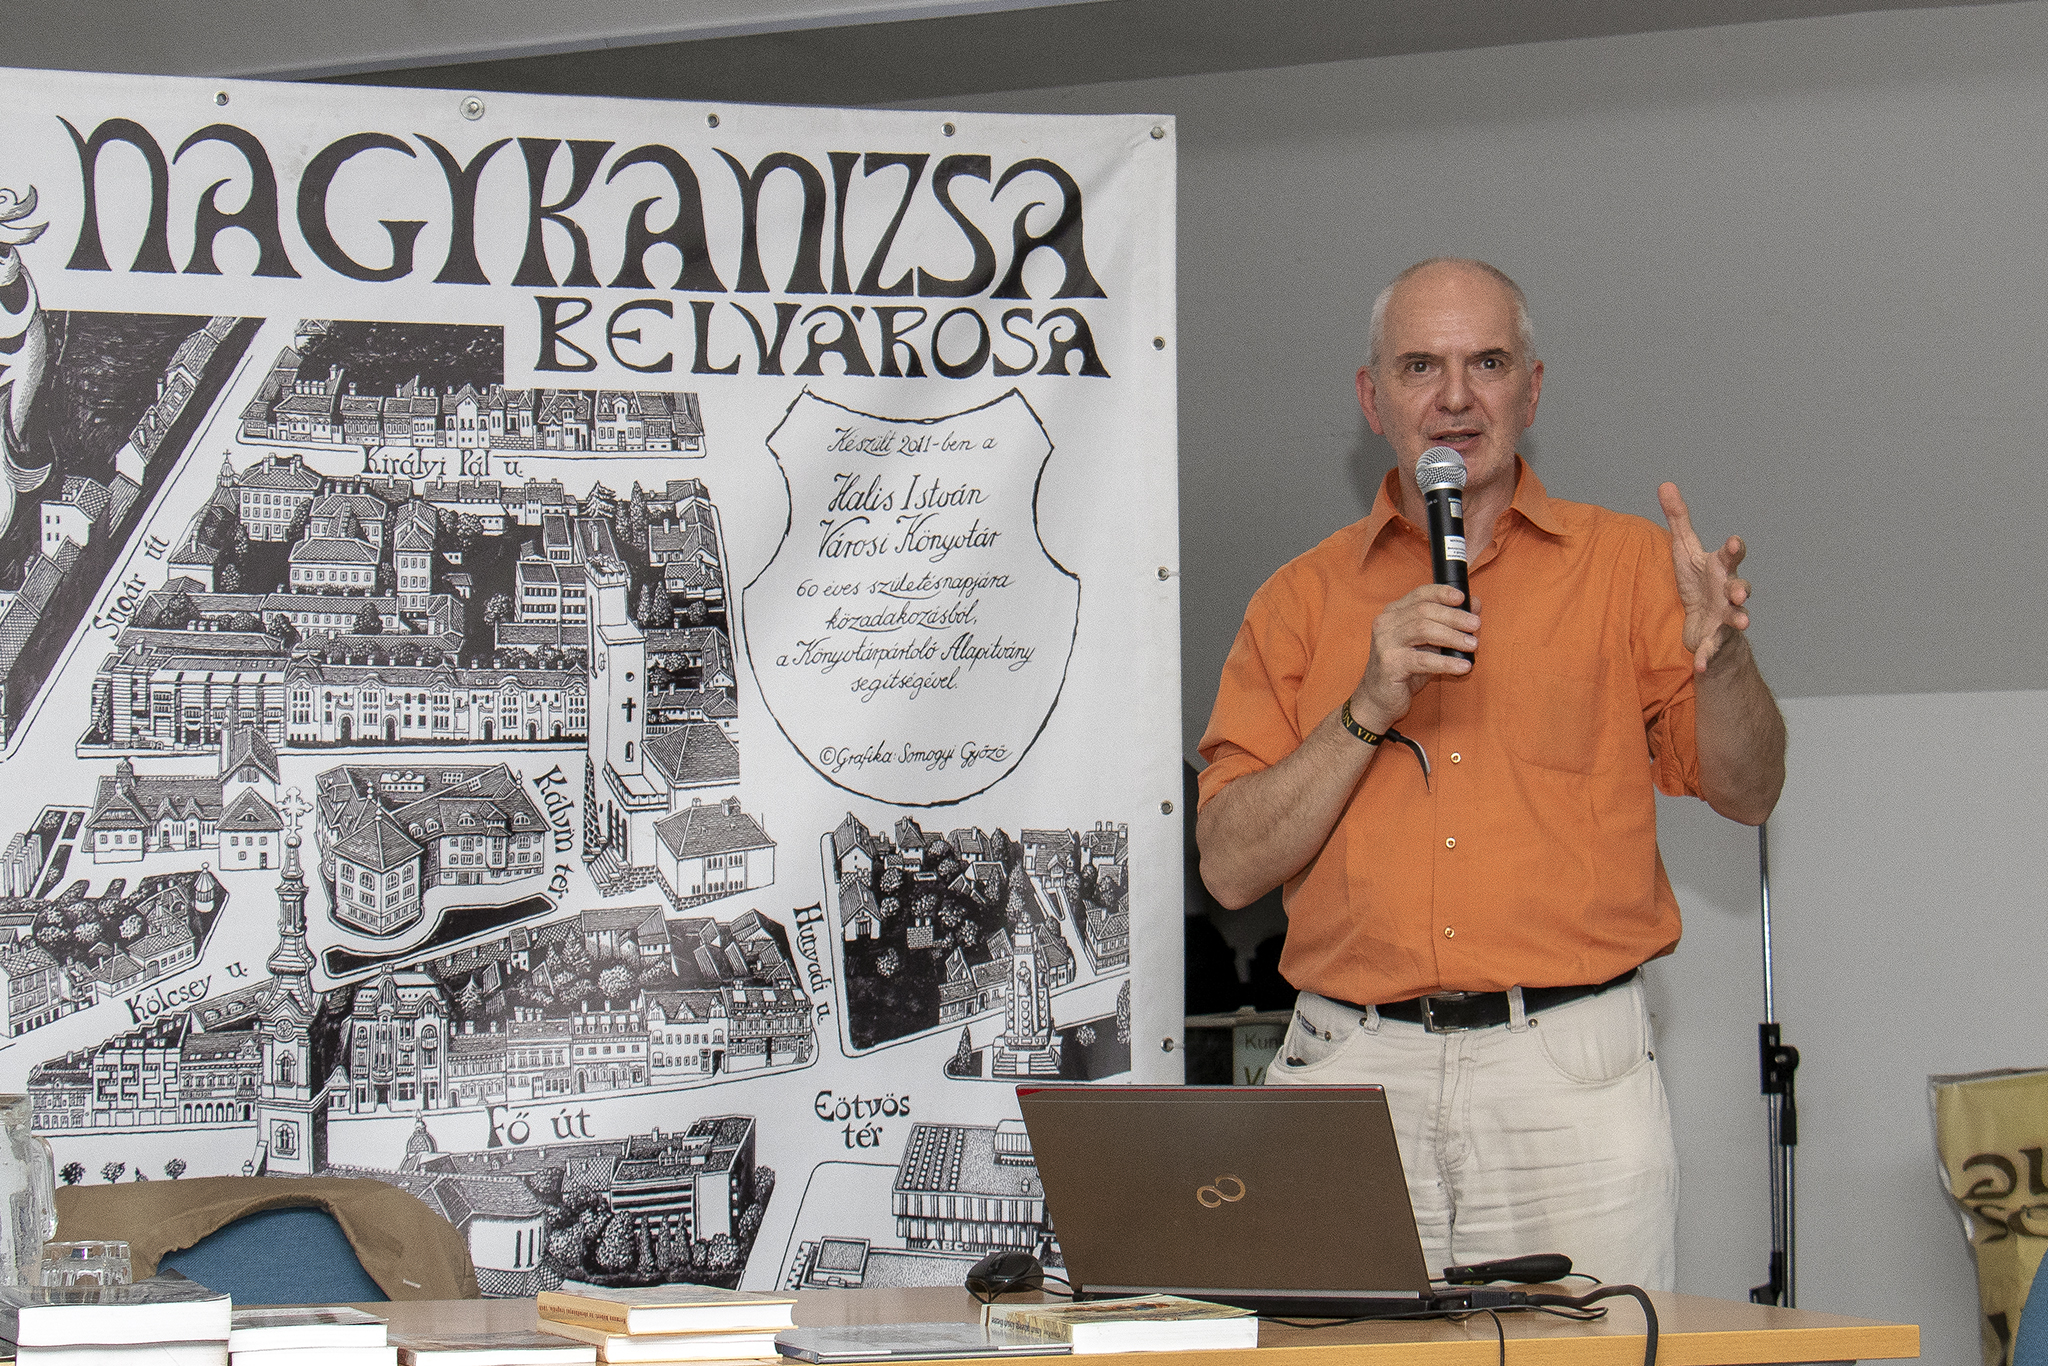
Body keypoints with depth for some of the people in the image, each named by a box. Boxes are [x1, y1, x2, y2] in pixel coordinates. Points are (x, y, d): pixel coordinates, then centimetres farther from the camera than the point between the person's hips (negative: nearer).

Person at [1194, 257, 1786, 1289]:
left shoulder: (1624, 565, 10)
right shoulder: (1303, 599, 11)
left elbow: (1747, 794, 5)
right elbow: (1230, 866, 2)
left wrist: (1718, 654, -14)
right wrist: (1369, 710, -10)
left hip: (1571, 1083, 0)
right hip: (1352, 1072, 1)